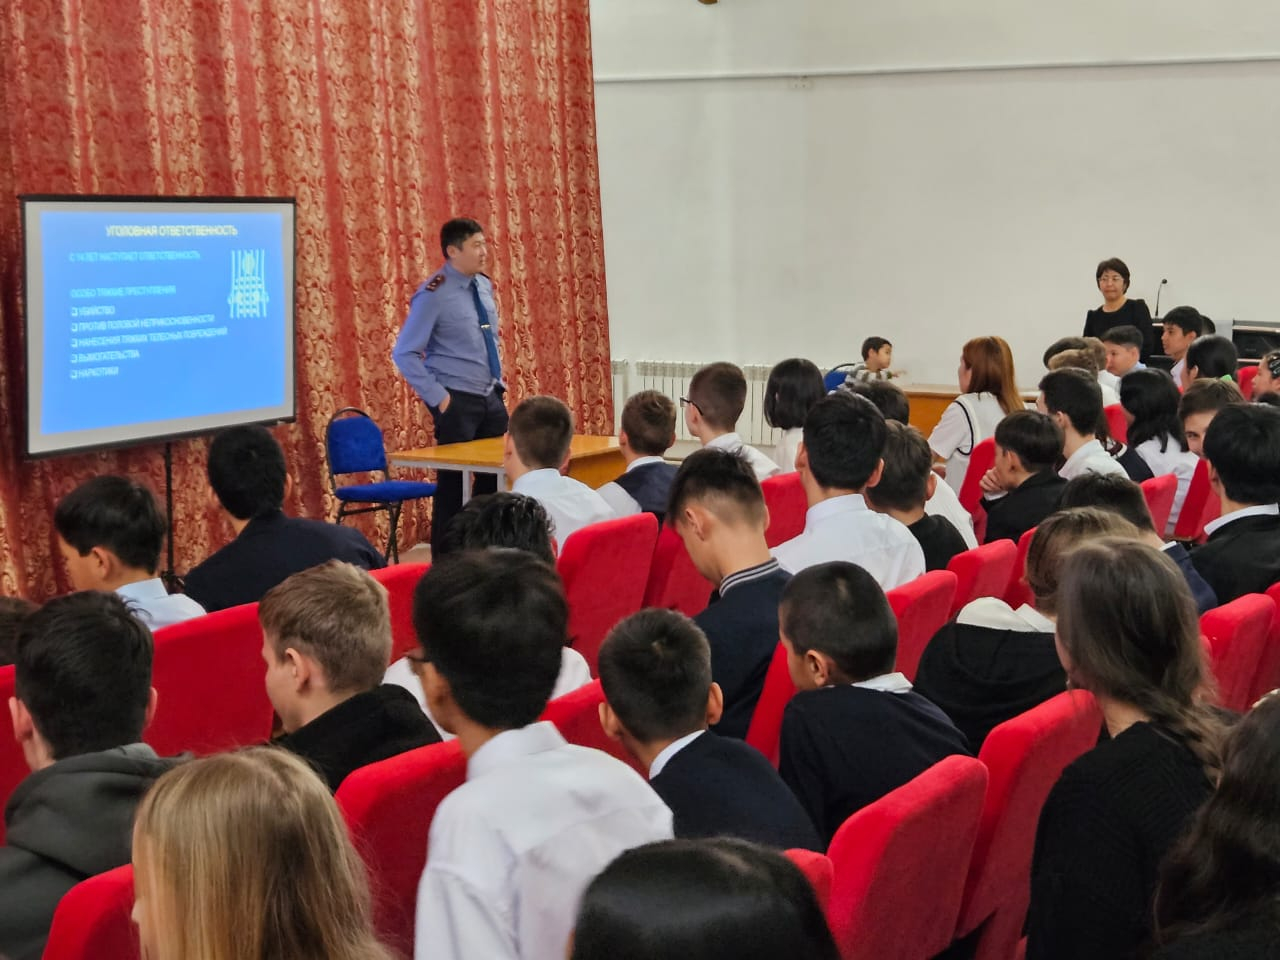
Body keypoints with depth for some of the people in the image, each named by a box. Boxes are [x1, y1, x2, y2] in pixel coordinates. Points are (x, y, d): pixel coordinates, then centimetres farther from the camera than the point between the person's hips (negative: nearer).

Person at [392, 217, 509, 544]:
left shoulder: (485, 286, 7)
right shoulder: (434, 294, -14)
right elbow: (404, 353, -15)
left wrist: (498, 381, 10)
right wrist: (438, 397, -16)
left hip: (491, 397, 7)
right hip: (458, 402, -7)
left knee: (496, 478, 11)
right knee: (453, 484, 0)